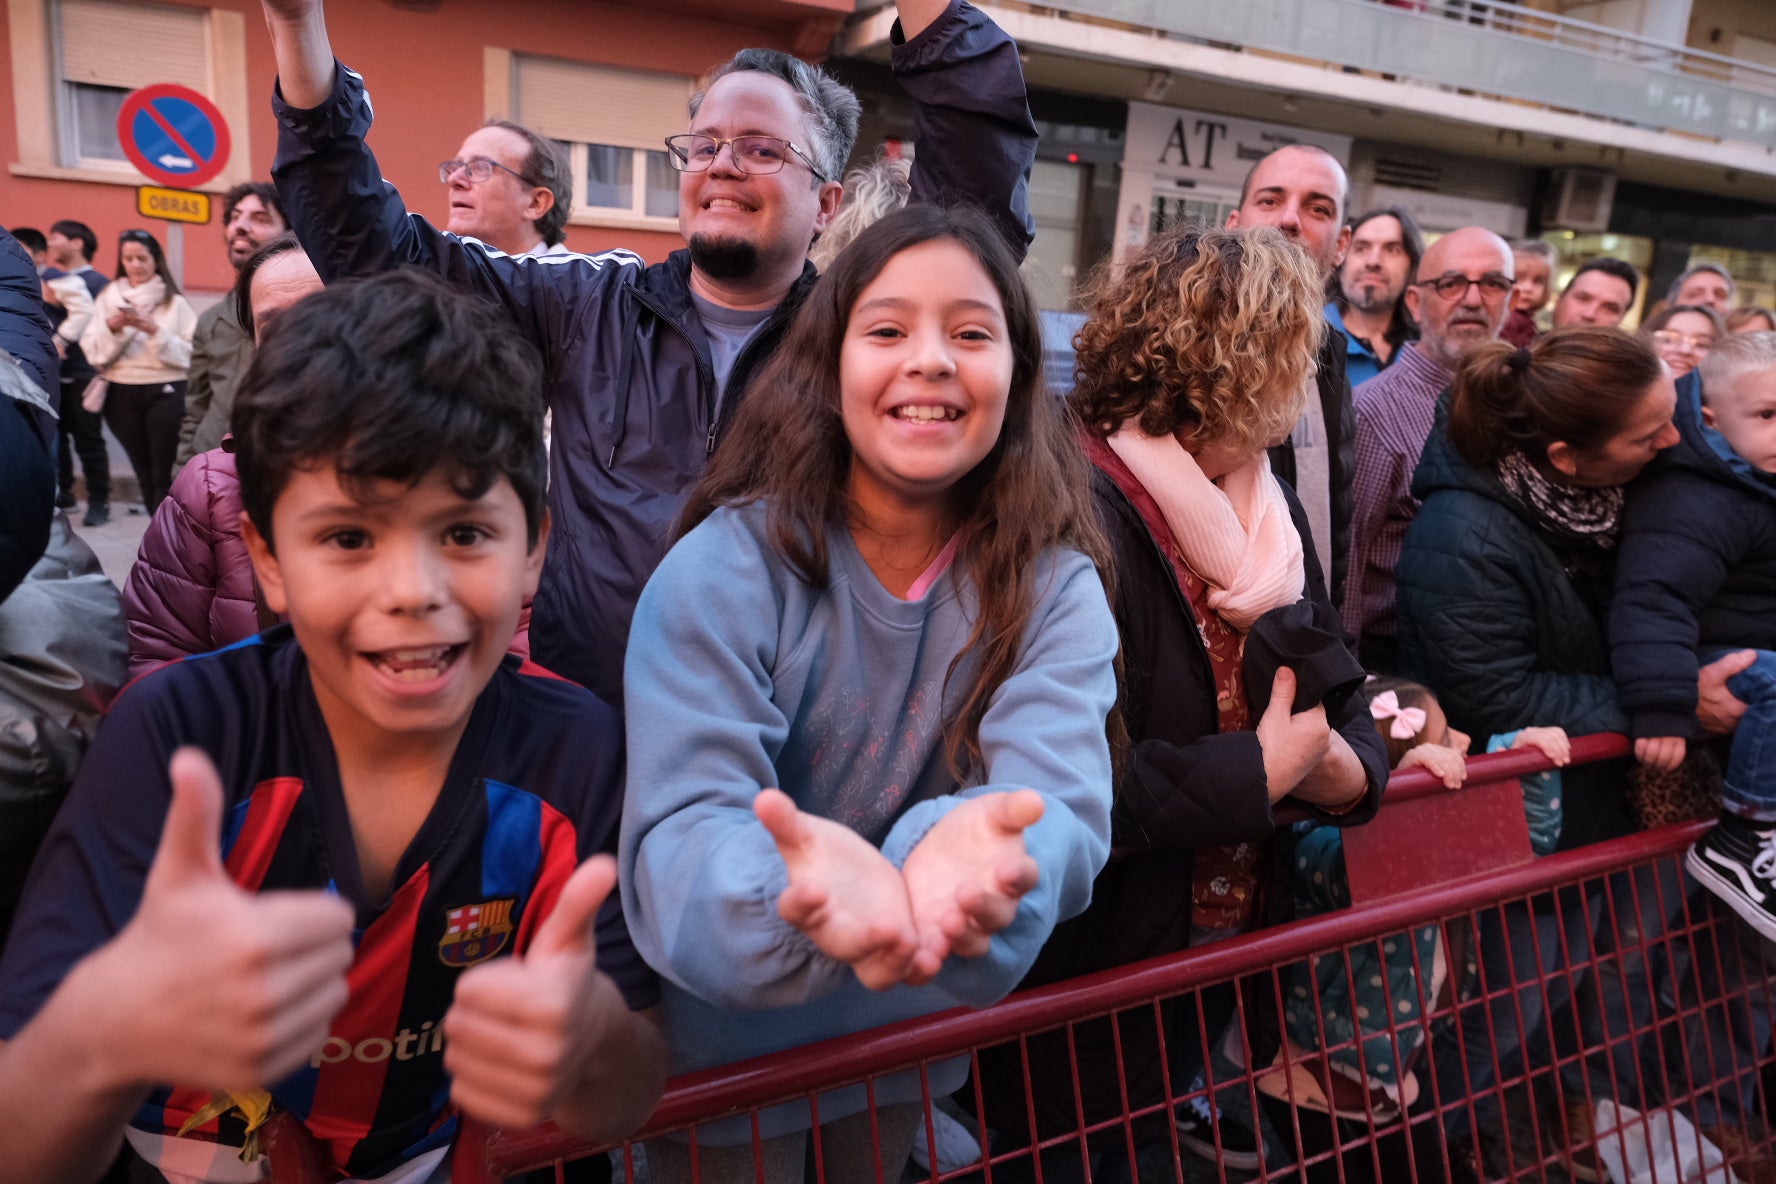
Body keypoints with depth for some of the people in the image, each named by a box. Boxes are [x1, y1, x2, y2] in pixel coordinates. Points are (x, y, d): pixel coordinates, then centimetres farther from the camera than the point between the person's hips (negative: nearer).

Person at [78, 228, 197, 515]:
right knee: (143, 470, 11)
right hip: (121, 394, 3)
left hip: (165, 392, -3)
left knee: (162, 471, -6)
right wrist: (111, 328, -14)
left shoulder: (174, 302, 0)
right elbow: (93, 353, 2)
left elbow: (188, 354, -6)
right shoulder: (107, 297, 7)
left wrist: (155, 331, -17)